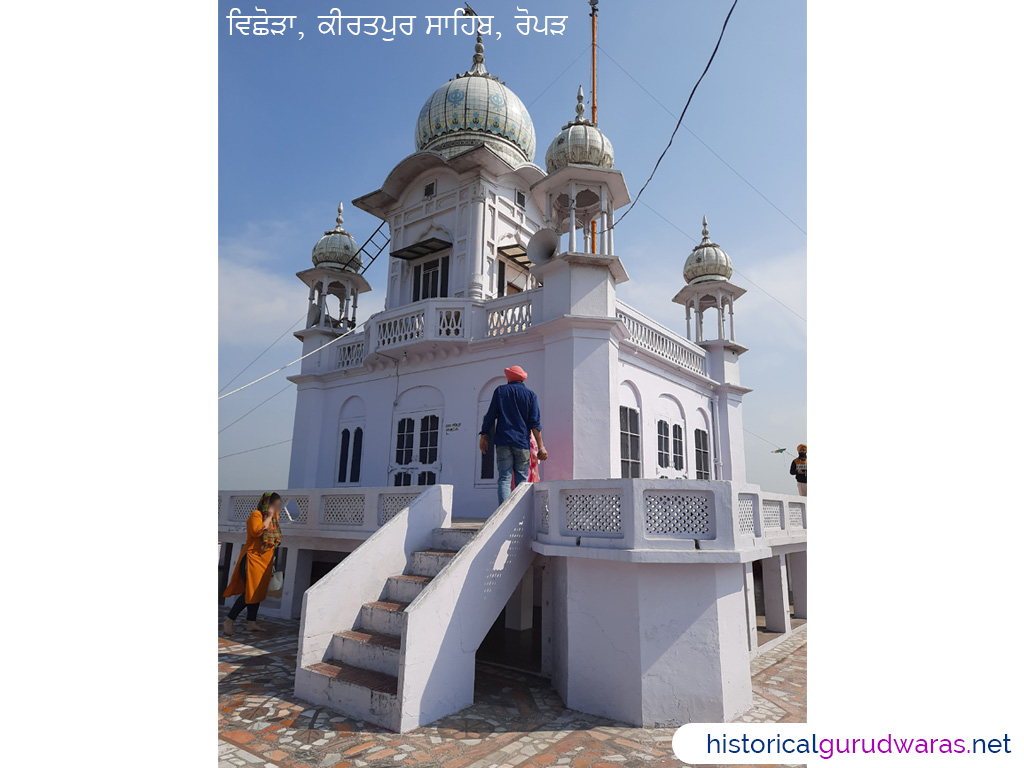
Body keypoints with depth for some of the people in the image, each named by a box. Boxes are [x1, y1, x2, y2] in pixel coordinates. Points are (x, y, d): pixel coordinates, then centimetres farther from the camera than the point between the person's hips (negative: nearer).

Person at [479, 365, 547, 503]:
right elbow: (534, 423, 1)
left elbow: (490, 416, 5)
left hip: (503, 441, 0)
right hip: (522, 442, 0)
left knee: (504, 479, -2)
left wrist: (483, 437, 13)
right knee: (522, 480, 6)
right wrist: (541, 447, 0)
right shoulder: (530, 394, 8)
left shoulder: (500, 391, 9)